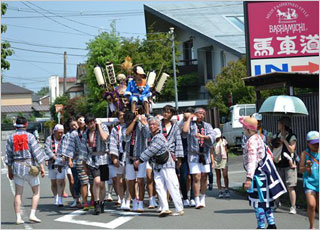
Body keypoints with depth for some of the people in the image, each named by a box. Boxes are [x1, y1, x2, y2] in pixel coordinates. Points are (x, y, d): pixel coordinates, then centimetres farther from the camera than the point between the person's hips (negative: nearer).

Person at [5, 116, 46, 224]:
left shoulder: (11, 138, 5)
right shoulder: (30, 136, -6)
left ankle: (18, 218, 4)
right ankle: (32, 214, -3)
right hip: (29, 166, -3)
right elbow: (36, 152, -9)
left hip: (16, 167, 4)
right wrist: (41, 166, -6)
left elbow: (8, 155, 8)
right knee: (36, 191, 8)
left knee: (18, 193, 8)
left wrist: (9, 170, 14)